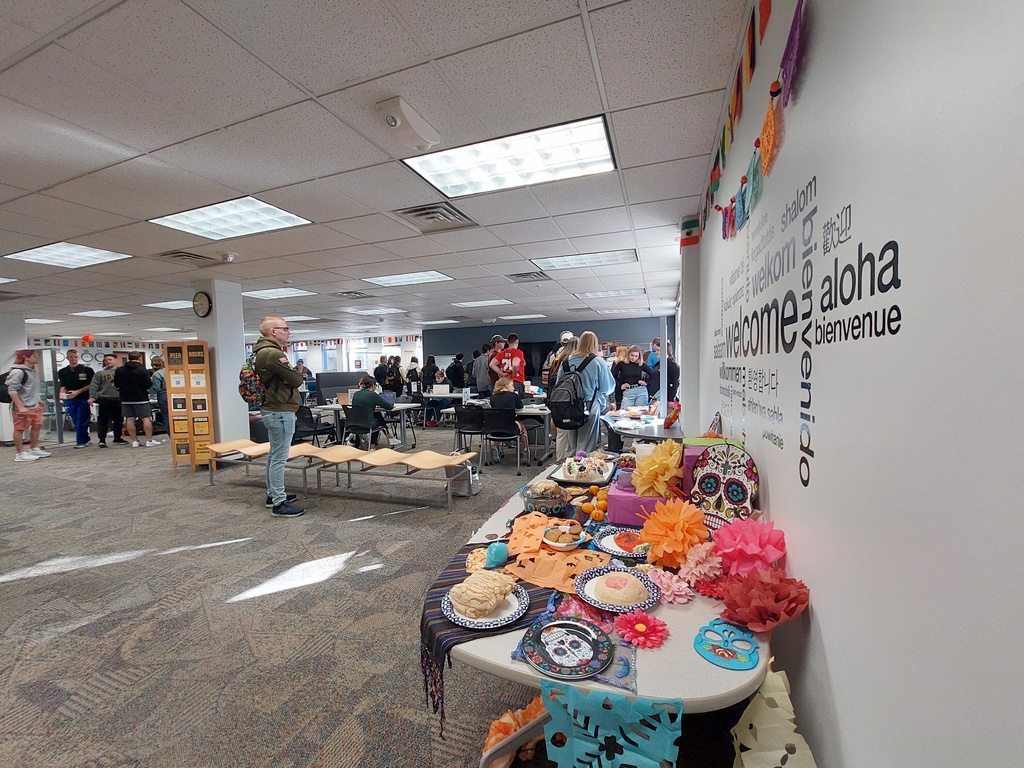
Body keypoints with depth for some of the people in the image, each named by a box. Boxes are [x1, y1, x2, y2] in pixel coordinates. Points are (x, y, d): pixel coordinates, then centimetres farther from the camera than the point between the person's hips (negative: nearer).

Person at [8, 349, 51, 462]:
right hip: (23, 407, -9)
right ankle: (20, 454, 6)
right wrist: (20, 406, -23)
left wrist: (38, 400, 22)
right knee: (20, 429, 0)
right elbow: (12, 390, -20)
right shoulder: (18, 372, -16)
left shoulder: (31, 370, 11)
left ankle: (34, 449, 27)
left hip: (34, 405, 9)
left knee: (37, 426, 15)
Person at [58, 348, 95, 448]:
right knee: (76, 422, 8)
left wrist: (78, 392, -12)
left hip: (84, 399, -4)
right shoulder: (62, 372, 10)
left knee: (81, 422, -5)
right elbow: (63, 386, 8)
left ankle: (81, 441, 3)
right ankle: (85, 439, 20)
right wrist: (62, 394, -13)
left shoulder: (87, 370, -1)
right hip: (70, 400, 4)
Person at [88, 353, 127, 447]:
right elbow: (94, 386, -1)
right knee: (103, 420, -1)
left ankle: (117, 438, 23)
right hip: (104, 400, -2)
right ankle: (102, 440, 4)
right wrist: (92, 397, -11)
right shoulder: (100, 372, 2)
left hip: (119, 399, 2)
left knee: (119, 420, 10)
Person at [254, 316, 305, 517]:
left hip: (273, 409, 11)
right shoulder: (273, 353, -21)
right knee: (279, 458, -6)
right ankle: (279, 504, 0)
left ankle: (273, 494, 30)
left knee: (274, 455, 19)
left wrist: (287, 377, -11)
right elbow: (297, 380, -18)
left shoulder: (263, 351, 13)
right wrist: (297, 373, 3)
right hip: (281, 411, -11)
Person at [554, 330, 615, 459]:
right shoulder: (598, 362, -8)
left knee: (569, 445, 13)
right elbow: (609, 387, -1)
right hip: (590, 408, -3)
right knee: (586, 445, 5)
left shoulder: (567, 361, 2)